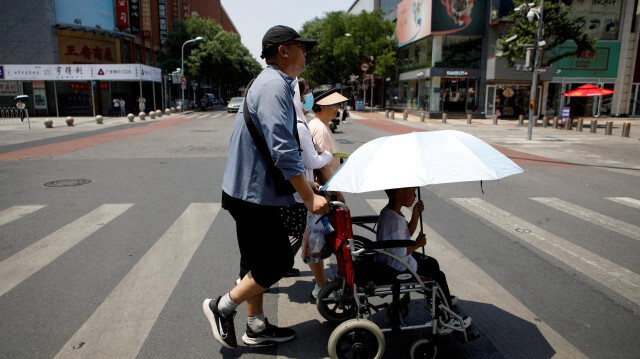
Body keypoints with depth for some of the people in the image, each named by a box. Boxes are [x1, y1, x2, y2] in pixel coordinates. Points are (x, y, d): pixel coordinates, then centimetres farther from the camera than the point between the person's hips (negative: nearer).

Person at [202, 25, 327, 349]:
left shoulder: (273, 84, 16)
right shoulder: (274, 86, -18)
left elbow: (285, 145, 22)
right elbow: (283, 151, -26)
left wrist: (306, 181, 24)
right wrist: (309, 198, -21)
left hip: (251, 191, 11)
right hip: (253, 193, -11)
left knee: (258, 263, 17)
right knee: (278, 262, 0)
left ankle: (256, 328, 30)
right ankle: (222, 306, 15)